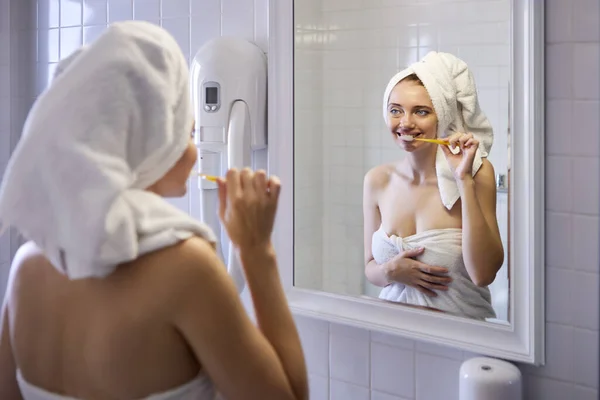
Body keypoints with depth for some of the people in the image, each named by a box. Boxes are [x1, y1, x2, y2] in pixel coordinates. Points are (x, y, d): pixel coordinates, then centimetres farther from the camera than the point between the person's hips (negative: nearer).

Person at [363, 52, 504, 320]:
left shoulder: (477, 173, -7)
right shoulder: (377, 181, 2)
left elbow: (483, 274, -16)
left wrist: (464, 180, -17)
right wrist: (392, 271, -9)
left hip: (461, 322, -2)